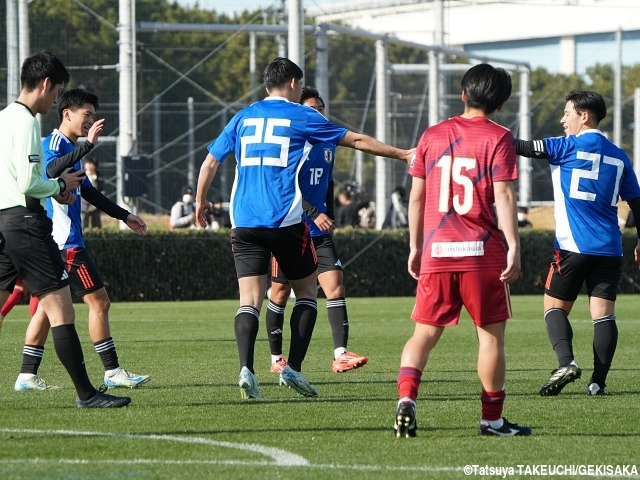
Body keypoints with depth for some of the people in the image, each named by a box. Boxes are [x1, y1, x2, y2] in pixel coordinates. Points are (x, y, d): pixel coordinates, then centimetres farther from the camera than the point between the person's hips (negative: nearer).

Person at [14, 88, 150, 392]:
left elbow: (88, 192, 31)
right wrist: (88, 145, -36)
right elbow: (52, 169, -33)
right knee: (98, 302, -8)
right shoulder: (54, 143, -10)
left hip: (55, 241, 11)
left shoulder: (70, 148, 22)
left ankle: (27, 375, 8)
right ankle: (112, 372, -6)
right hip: (65, 241, -11)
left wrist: (124, 216, 33)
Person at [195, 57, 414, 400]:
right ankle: (293, 369, 3)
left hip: (244, 223, 3)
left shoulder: (242, 118, 14)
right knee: (306, 292, 13)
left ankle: (246, 369, -22)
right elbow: (357, 140, 10)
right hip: (286, 221, -3)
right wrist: (401, 154, 20)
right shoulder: (300, 117, 4)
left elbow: (210, 163, 17)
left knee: (249, 300, -1)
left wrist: (200, 202, 32)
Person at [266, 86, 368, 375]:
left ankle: (340, 355, -14)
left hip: (319, 232, 5)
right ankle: (276, 359, 16)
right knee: (280, 294, 5)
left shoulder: (328, 144, 10)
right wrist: (315, 214, -25)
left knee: (335, 287, -9)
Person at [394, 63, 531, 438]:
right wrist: (514, 246, -12)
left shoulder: (432, 136, 10)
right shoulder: (498, 138, -2)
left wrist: (415, 247, 20)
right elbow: (503, 195, -11)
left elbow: (416, 196, 12)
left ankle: (406, 398, -16)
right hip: (482, 252, -3)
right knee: (491, 334, 7)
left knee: (425, 334, 6)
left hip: (436, 252, 3)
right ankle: (492, 418, 10)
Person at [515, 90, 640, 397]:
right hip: (609, 248, 4)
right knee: (603, 313, 2)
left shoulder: (570, 146, -3)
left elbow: (524, 149, -5)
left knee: (555, 306, 6)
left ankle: (566, 362, -15)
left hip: (574, 245, -4)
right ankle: (598, 381, -6)